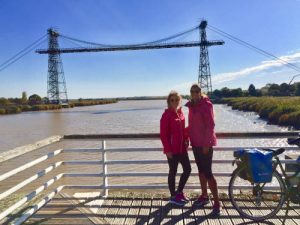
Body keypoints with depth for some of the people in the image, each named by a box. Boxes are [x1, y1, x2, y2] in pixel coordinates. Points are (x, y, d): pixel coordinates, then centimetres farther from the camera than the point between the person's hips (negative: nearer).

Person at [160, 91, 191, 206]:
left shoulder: (180, 113, 8)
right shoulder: (166, 114, -13)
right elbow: (163, 134, -15)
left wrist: (186, 140, 4)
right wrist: (168, 149, -17)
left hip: (182, 147, 7)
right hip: (172, 149, -7)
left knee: (187, 169, 12)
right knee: (173, 172, 6)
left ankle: (179, 192, 30)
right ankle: (173, 196, 23)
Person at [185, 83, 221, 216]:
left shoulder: (206, 104, -12)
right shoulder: (192, 106, 11)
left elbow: (211, 125, -17)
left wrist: (206, 143, -20)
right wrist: (189, 137, 14)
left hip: (205, 143, -8)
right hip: (196, 143, 8)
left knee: (207, 172, -8)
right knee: (201, 170, 15)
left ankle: (217, 203, 2)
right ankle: (204, 196, 28)